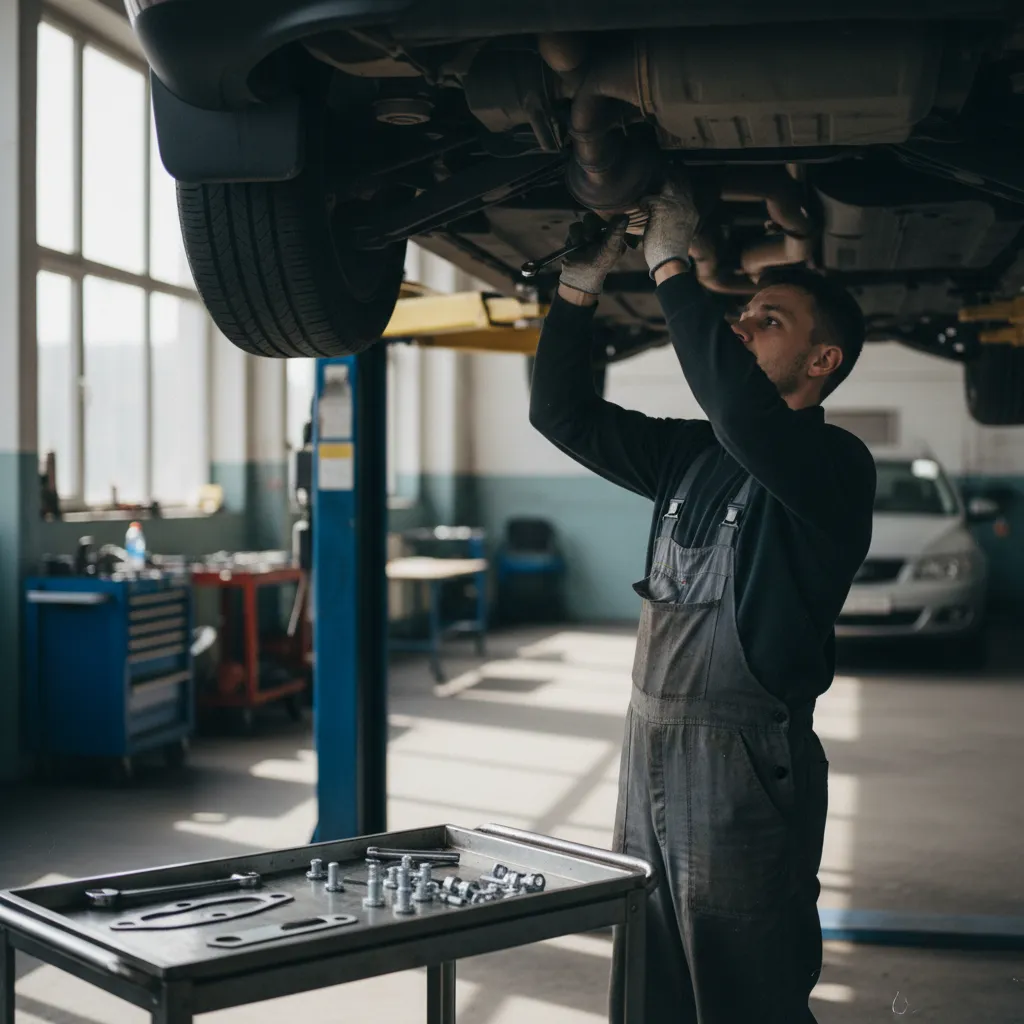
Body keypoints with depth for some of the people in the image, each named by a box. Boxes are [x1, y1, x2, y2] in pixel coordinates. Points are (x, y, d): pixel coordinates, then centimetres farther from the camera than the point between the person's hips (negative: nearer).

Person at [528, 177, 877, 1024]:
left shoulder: (834, 465, -10)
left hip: (747, 767, -7)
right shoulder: (694, 456, 13)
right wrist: (578, 290, 2)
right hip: (651, 754, 7)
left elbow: (740, 412, -30)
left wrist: (673, 268, -22)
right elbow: (565, 414, 15)